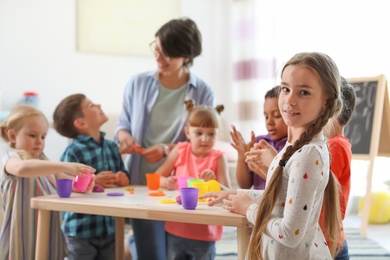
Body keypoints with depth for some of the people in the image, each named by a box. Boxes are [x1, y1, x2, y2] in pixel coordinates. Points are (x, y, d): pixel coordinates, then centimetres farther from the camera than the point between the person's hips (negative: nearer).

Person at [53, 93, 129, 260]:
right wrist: (93, 182, -25)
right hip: (81, 231, -6)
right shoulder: (73, 152, -14)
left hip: (110, 228, 6)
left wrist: (122, 180, -6)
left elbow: (124, 178, 15)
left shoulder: (112, 147, 7)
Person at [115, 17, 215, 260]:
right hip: (143, 185, 1)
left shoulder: (203, 92, -4)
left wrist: (168, 150, -18)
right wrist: (124, 135, -11)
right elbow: (123, 124, 12)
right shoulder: (138, 83, 3)